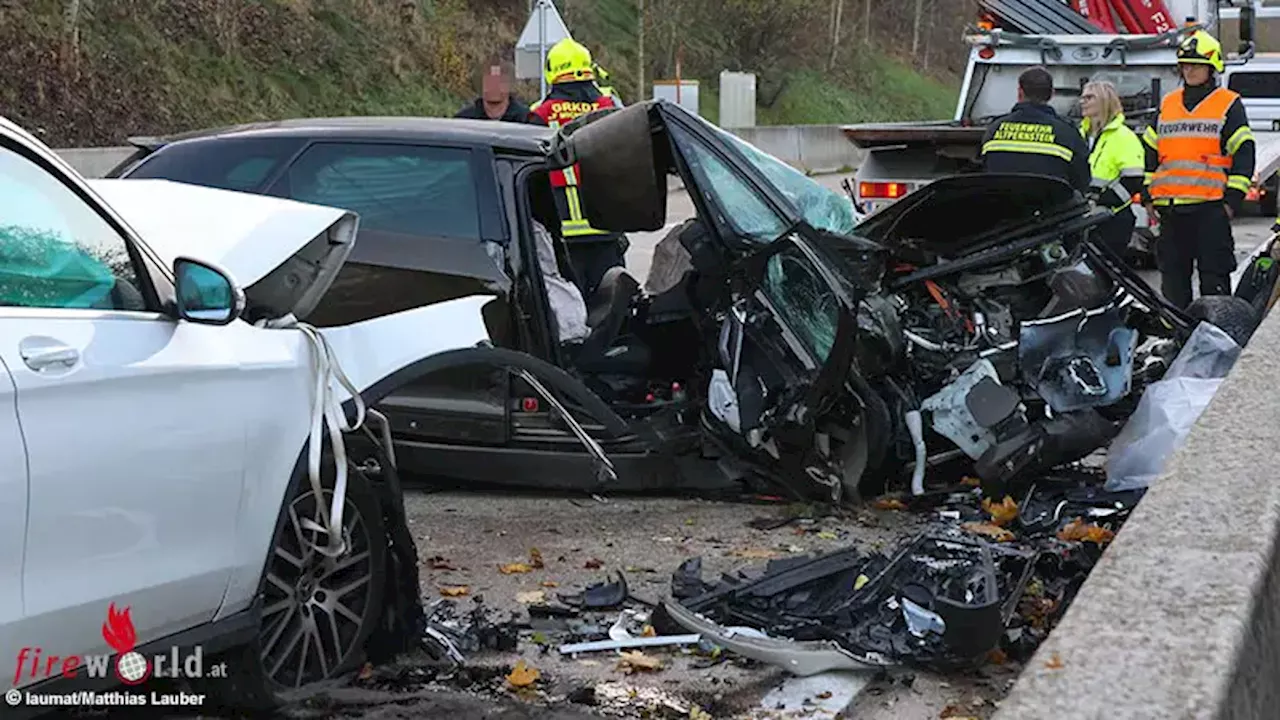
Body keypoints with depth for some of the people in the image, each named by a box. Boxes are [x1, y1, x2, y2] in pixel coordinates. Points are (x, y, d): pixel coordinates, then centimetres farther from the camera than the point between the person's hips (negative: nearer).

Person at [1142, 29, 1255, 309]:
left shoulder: (1229, 105, 3)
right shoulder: (1166, 104, 16)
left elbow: (1243, 154, -1)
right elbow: (1150, 153, 20)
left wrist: (1233, 199, -9)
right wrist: (1148, 194, 12)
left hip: (1211, 207, -5)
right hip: (1169, 207, 5)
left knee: (1214, 276, -3)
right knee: (1173, 275, 9)